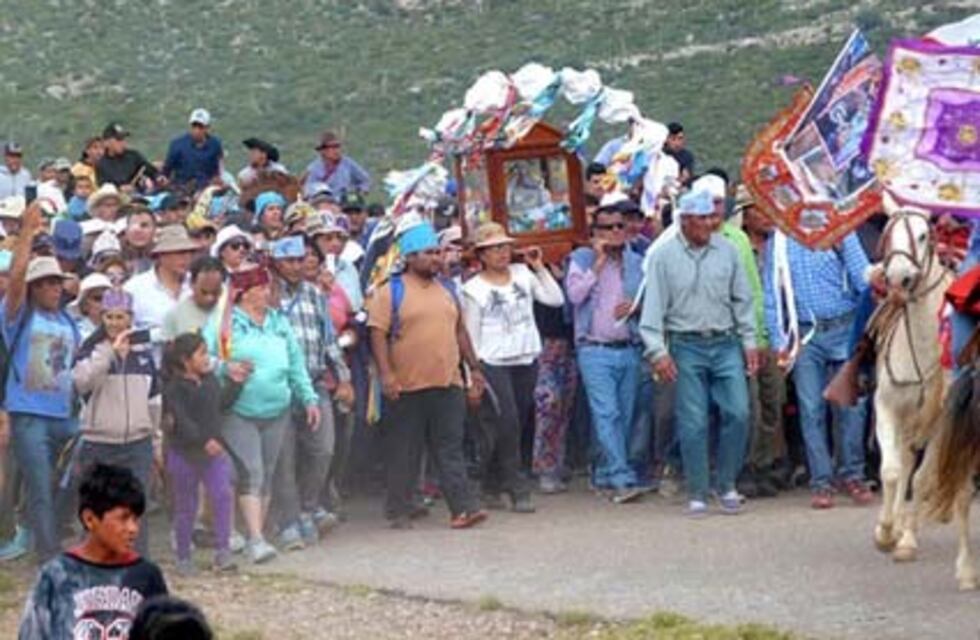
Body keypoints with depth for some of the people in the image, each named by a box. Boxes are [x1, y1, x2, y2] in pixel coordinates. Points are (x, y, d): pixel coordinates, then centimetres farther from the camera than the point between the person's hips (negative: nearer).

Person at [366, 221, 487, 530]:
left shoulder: (446, 290, 15)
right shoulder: (391, 292, -3)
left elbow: (460, 331, 21)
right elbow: (378, 333, -9)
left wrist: (474, 368, 18)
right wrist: (385, 373, -18)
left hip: (448, 384, 4)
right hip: (407, 387, -4)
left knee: (451, 449, 0)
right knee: (404, 451, 4)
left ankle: (463, 507, -5)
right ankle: (399, 510, 13)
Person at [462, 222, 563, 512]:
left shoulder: (523, 274, 9)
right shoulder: (473, 289, -2)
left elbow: (556, 299, 4)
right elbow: (471, 336, -1)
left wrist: (539, 268, 1)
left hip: (526, 360, 4)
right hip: (493, 364, -4)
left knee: (519, 424, 6)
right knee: (506, 424, -12)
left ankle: (492, 487, 18)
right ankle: (517, 490, -8)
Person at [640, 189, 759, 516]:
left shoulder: (726, 250, 5)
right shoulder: (664, 256, -2)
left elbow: (742, 300, 11)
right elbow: (653, 306, -3)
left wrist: (749, 342, 8)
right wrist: (657, 351, -10)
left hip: (726, 344, 2)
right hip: (686, 347, -2)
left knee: (738, 413, -5)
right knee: (693, 424, -1)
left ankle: (726, 485, 11)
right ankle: (697, 494, 7)